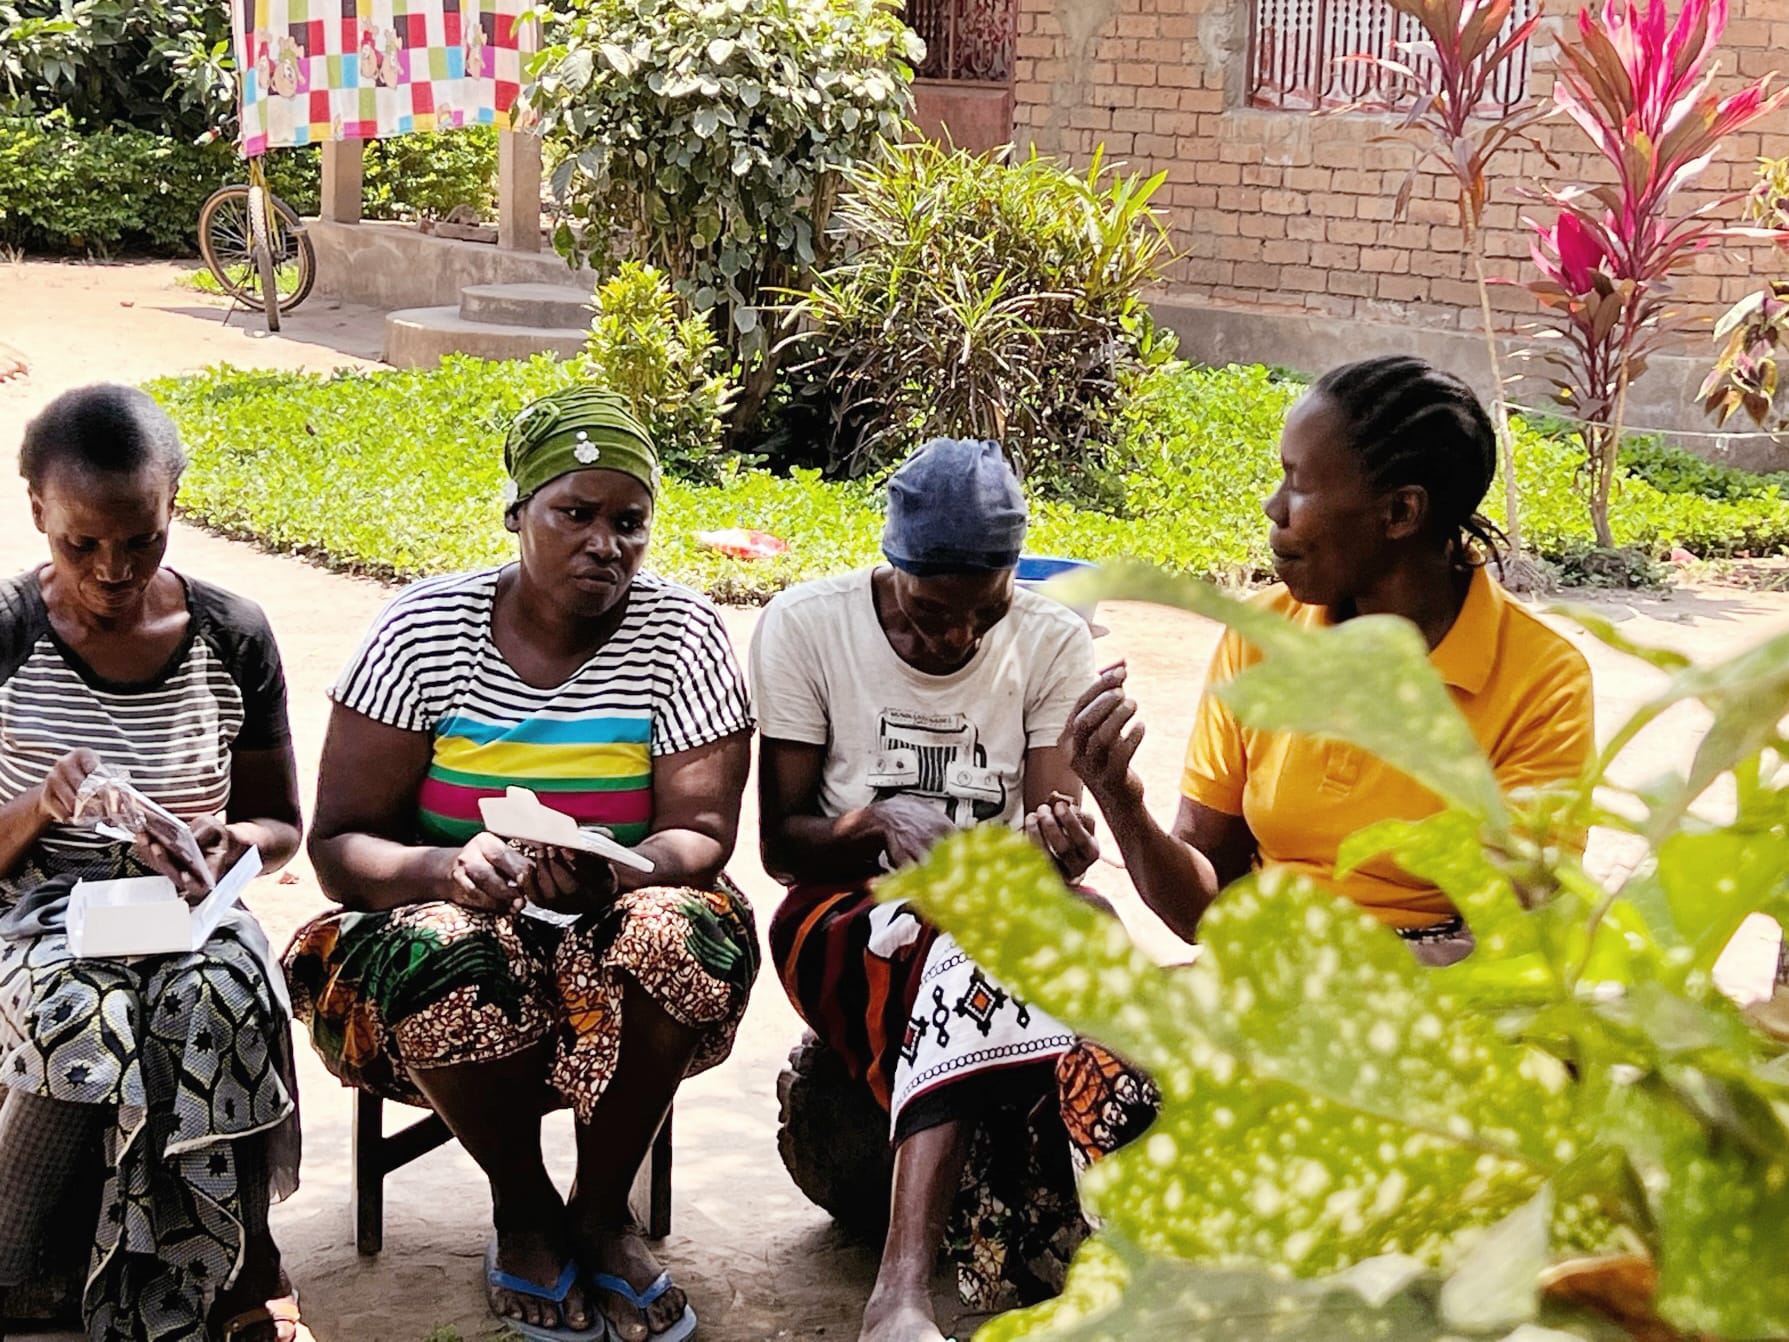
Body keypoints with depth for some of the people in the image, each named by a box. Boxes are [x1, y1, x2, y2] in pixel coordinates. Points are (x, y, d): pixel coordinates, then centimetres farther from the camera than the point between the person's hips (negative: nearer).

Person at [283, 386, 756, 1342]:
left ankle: (603, 1208, -8)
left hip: (612, 936, 1)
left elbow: (703, 833, -11)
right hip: (448, 920, 0)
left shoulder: (680, 633, -4)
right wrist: (447, 867, -32)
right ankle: (523, 1209, -7)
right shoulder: (427, 628, -7)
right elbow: (339, 843, -10)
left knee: (691, 932, -32)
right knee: (442, 957, -34)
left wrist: (610, 874, -34)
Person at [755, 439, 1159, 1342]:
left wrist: (1061, 846, -30)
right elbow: (780, 841, -3)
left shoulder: (1054, 643, 2)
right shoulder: (807, 625, -5)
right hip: (845, 911, -2)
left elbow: (1050, 828, -5)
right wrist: (877, 823, -24)